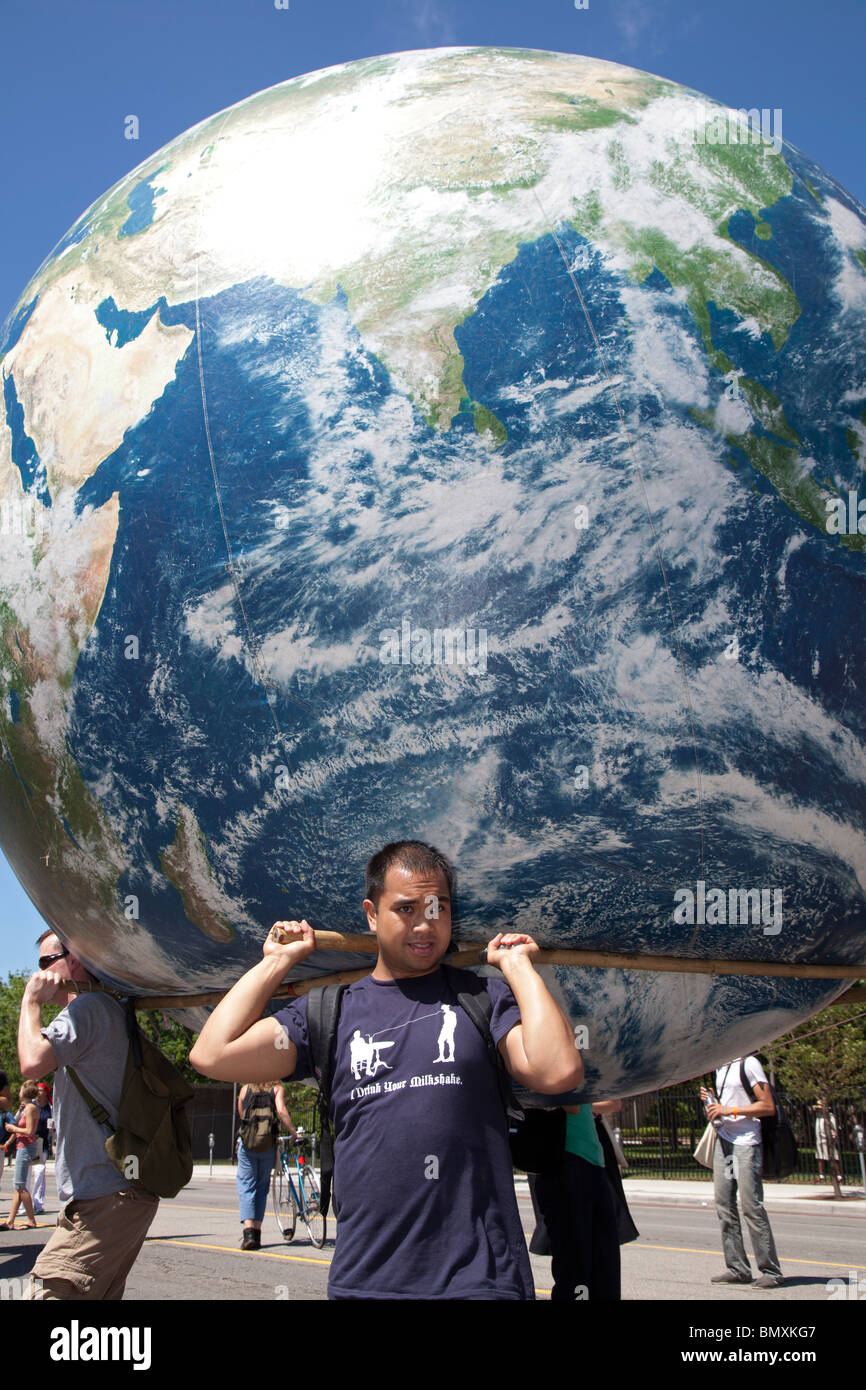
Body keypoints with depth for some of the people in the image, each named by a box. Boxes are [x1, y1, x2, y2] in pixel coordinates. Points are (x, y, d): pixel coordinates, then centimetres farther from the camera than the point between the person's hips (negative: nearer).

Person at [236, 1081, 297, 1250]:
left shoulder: (245, 1089, 10)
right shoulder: (277, 1089, 5)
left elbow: (241, 1115, 17)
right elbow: (281, 1111, -10)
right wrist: (294, 1133, -6)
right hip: (268, 1145, 0)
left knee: (246, 1186, 2)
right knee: (262, 1187, 13)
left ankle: (248, 1231, -15)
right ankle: (256, 1233, 12)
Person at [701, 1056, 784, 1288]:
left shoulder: (749, 1064, -10)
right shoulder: (721, 1067, 16)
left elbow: (769, 1106, -14)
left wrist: (729, 1110, -18)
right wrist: (711, 1099, 9)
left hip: (746, 1143, -8)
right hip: (723, 1141, 9)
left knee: (751, 1206, -9)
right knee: (724, 1205, 6)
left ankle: (771, 1271, -3)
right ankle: (738, 1269, 11)